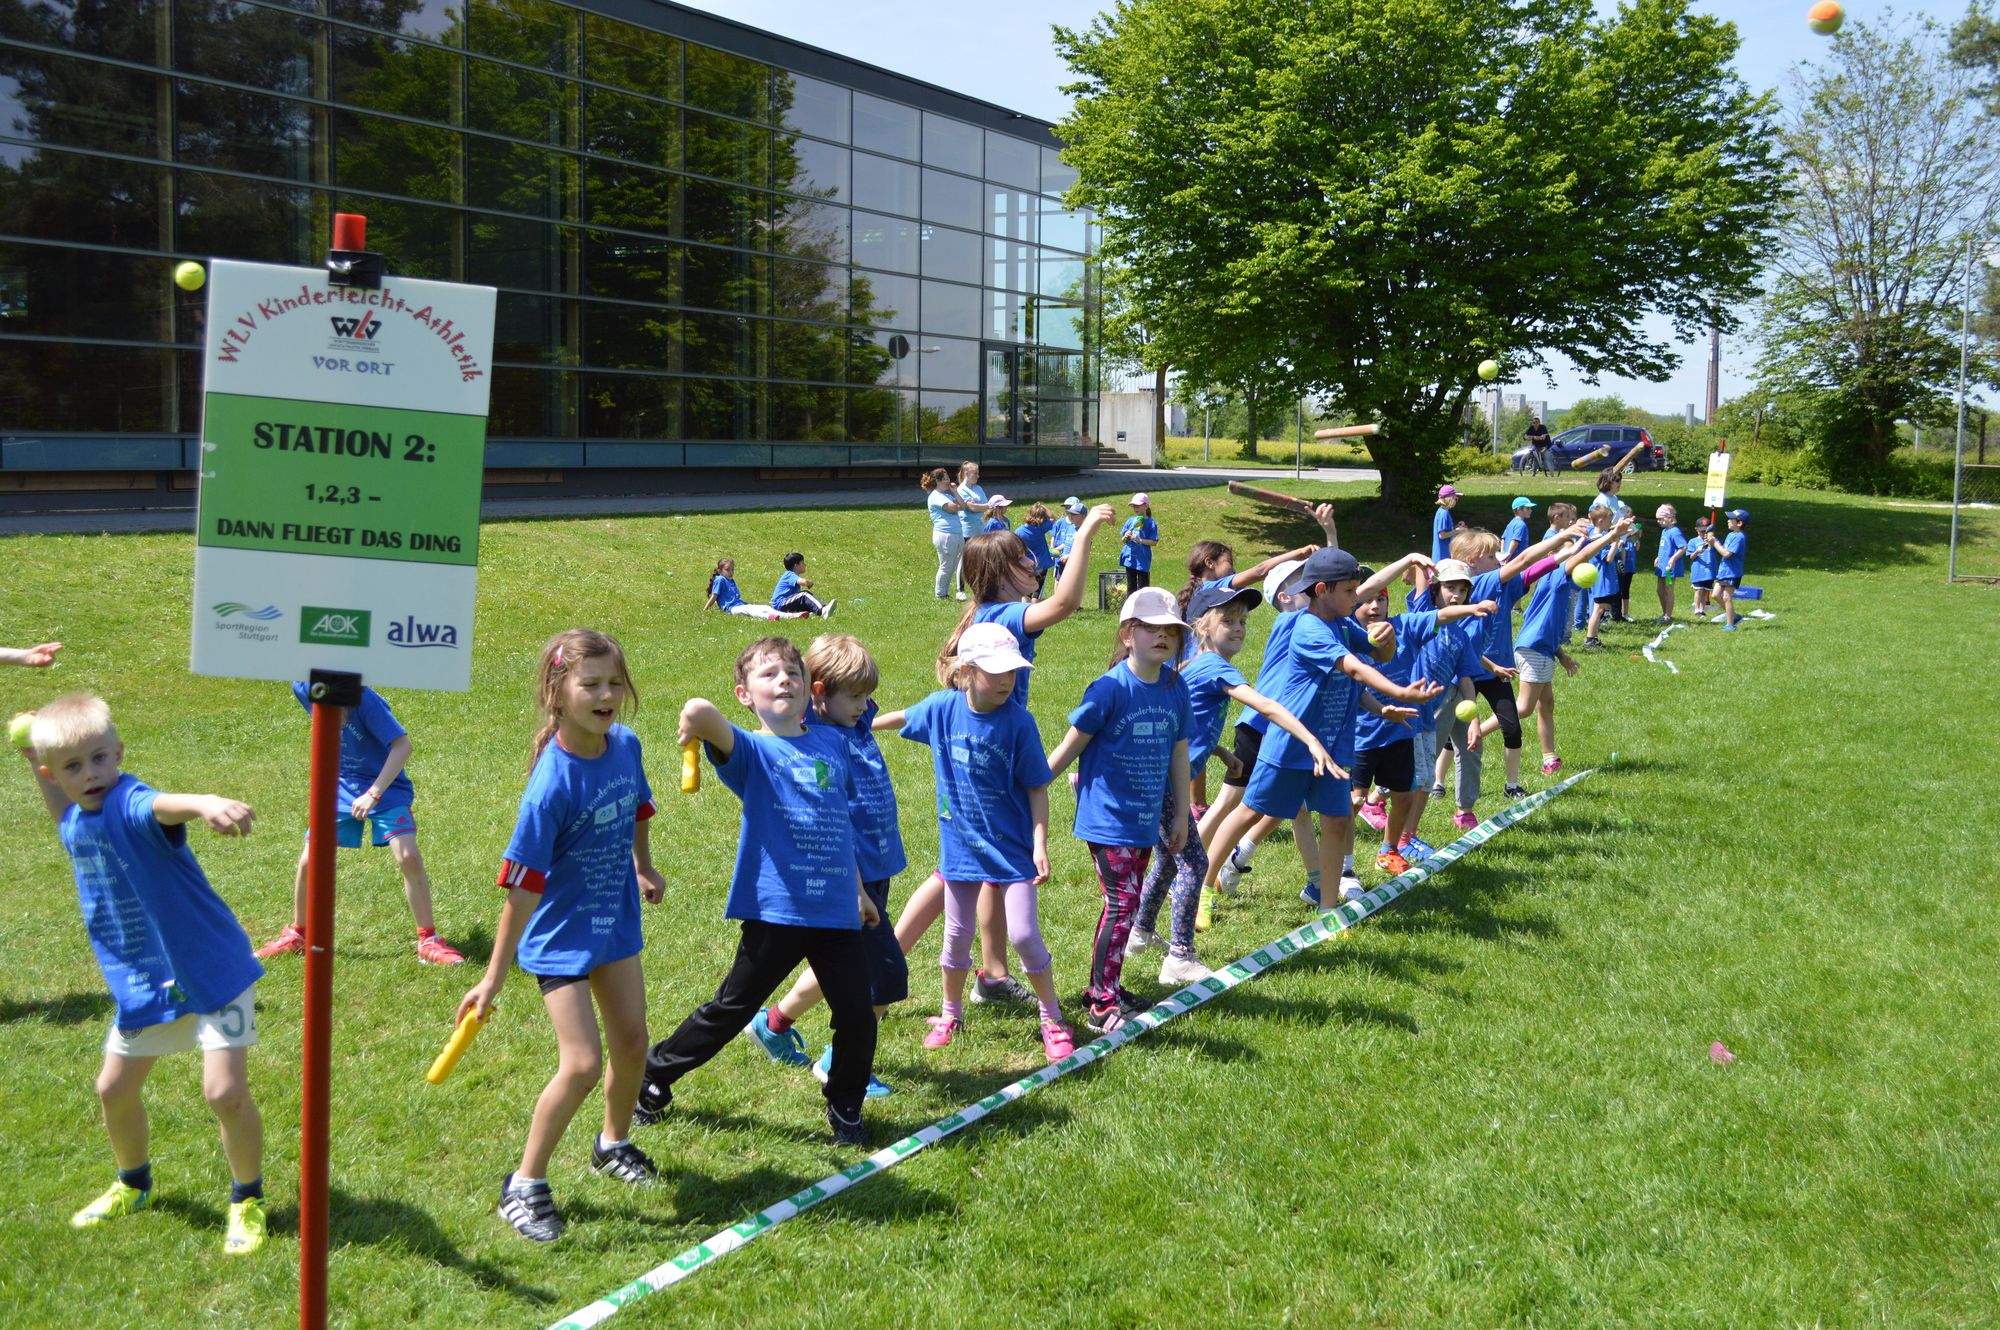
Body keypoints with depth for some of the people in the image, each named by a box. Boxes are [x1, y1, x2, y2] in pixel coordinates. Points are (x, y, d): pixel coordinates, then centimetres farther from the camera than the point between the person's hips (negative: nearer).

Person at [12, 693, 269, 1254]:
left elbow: (162, 804, -49)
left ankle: (248, 1199, 11)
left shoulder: (130, 803, -23)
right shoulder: (78, 823, 2)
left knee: (225, 1091, -13)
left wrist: (206, 803, -72)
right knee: (114, 1089, 19)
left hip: (211, 970, -8)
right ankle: (134, 1185, 46)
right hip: (142, 982, 8)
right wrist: (35, 761, 18)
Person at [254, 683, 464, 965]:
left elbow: (402, 745, -29)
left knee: (408, 857, -20)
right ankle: (297, 935, 25)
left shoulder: (364, 698, -28)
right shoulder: (303, 689, -12)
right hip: (339, 786, 5)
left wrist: (373, 794, -33)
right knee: (308, 862, 0)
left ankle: (428, 941, -7)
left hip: (385, 787, -4)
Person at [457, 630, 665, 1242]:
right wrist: (493, 977, -21)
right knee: (582, 1064, -10)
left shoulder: (625, 745, -8)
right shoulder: (552, 784, -28)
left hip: (616, 923, 7)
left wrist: (644, 869, 26)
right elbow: (522, 888, -25)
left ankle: (614, 1144, 43)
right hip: (561, 937, -7)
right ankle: (525, 1184, 10)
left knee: (631, 1043, 16)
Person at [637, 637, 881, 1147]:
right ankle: (653, 1075, 30)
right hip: (776, 910, -4)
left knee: (858, 1017, 5)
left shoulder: (834, 742, 10)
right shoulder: (751, 751, -6)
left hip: (837, 911, 4)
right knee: (729, 1011, 8)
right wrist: (693, 726, -19)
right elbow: (698, 710, -32)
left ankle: (845, 1111, 28)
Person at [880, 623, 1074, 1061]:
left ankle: (1052, 1019, 14)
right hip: (960, 844, 3)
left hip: (1012, 845, -3)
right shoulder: (941, 708, -8)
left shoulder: (1019, 721, -16)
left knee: (1024, 934, -6)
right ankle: (951, 1014, 36)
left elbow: (1037, 788, -10)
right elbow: (902, 718, 14)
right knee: (957, 936, 15)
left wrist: (1040, 845, -16)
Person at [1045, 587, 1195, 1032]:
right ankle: (1103, 1005, 3)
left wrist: (1181, 816, 14)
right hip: (1108, 817, -6)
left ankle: (1103, 986, 29)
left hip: (1147, 819, 6)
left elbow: (1179, 754, 10)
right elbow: (1071, 746, -8)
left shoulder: (1176, 687, 1)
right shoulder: (1110, 687, -16)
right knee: (1121, 904, -7)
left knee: (1125, 903, 14)